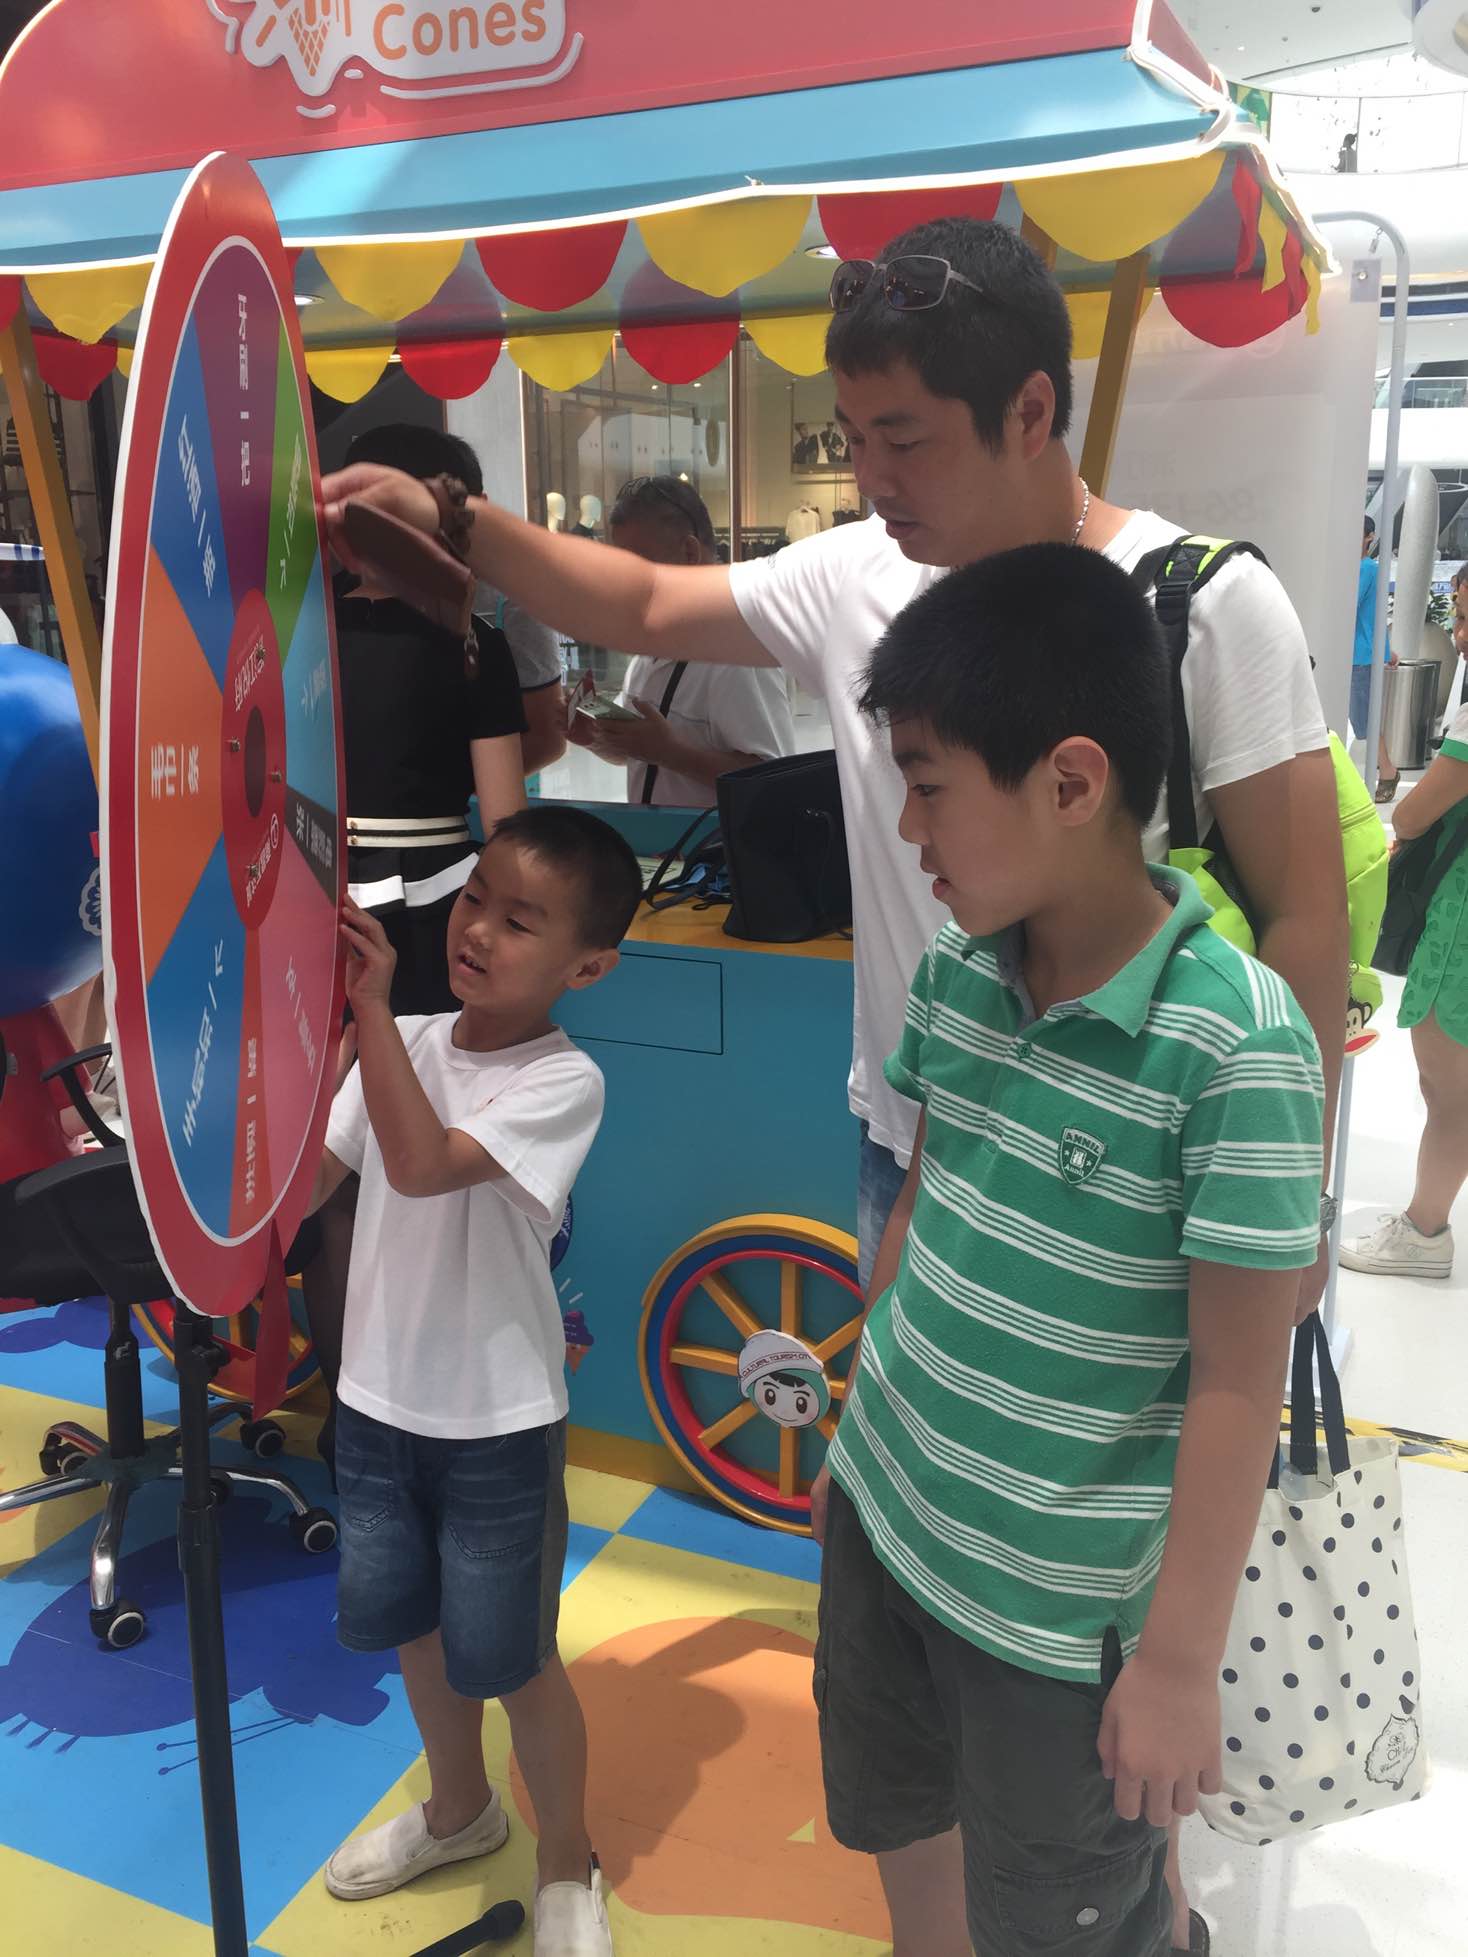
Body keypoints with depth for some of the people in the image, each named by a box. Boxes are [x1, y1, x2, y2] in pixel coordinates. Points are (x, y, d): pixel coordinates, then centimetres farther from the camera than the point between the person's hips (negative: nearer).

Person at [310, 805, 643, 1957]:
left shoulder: (563, 1082, -19)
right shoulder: (404, 1044, -3)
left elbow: (422, 1166, -32)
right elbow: (302, 1184, 1)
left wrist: (369, 1007, -33)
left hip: (498, 1423, -6)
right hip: (378, 1399, 6)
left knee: (510, 1661, 9)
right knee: (416, 1626, 24)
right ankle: (459, 1809, 51)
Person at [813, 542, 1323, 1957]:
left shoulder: (1234, 1043, -25)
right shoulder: (956, 971, -6)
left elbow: (1238, 1384, -19)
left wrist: (1182, 1657, -11)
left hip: (1059, 1605, -6)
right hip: (883, 1518, 6)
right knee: (900, 1837, 28)